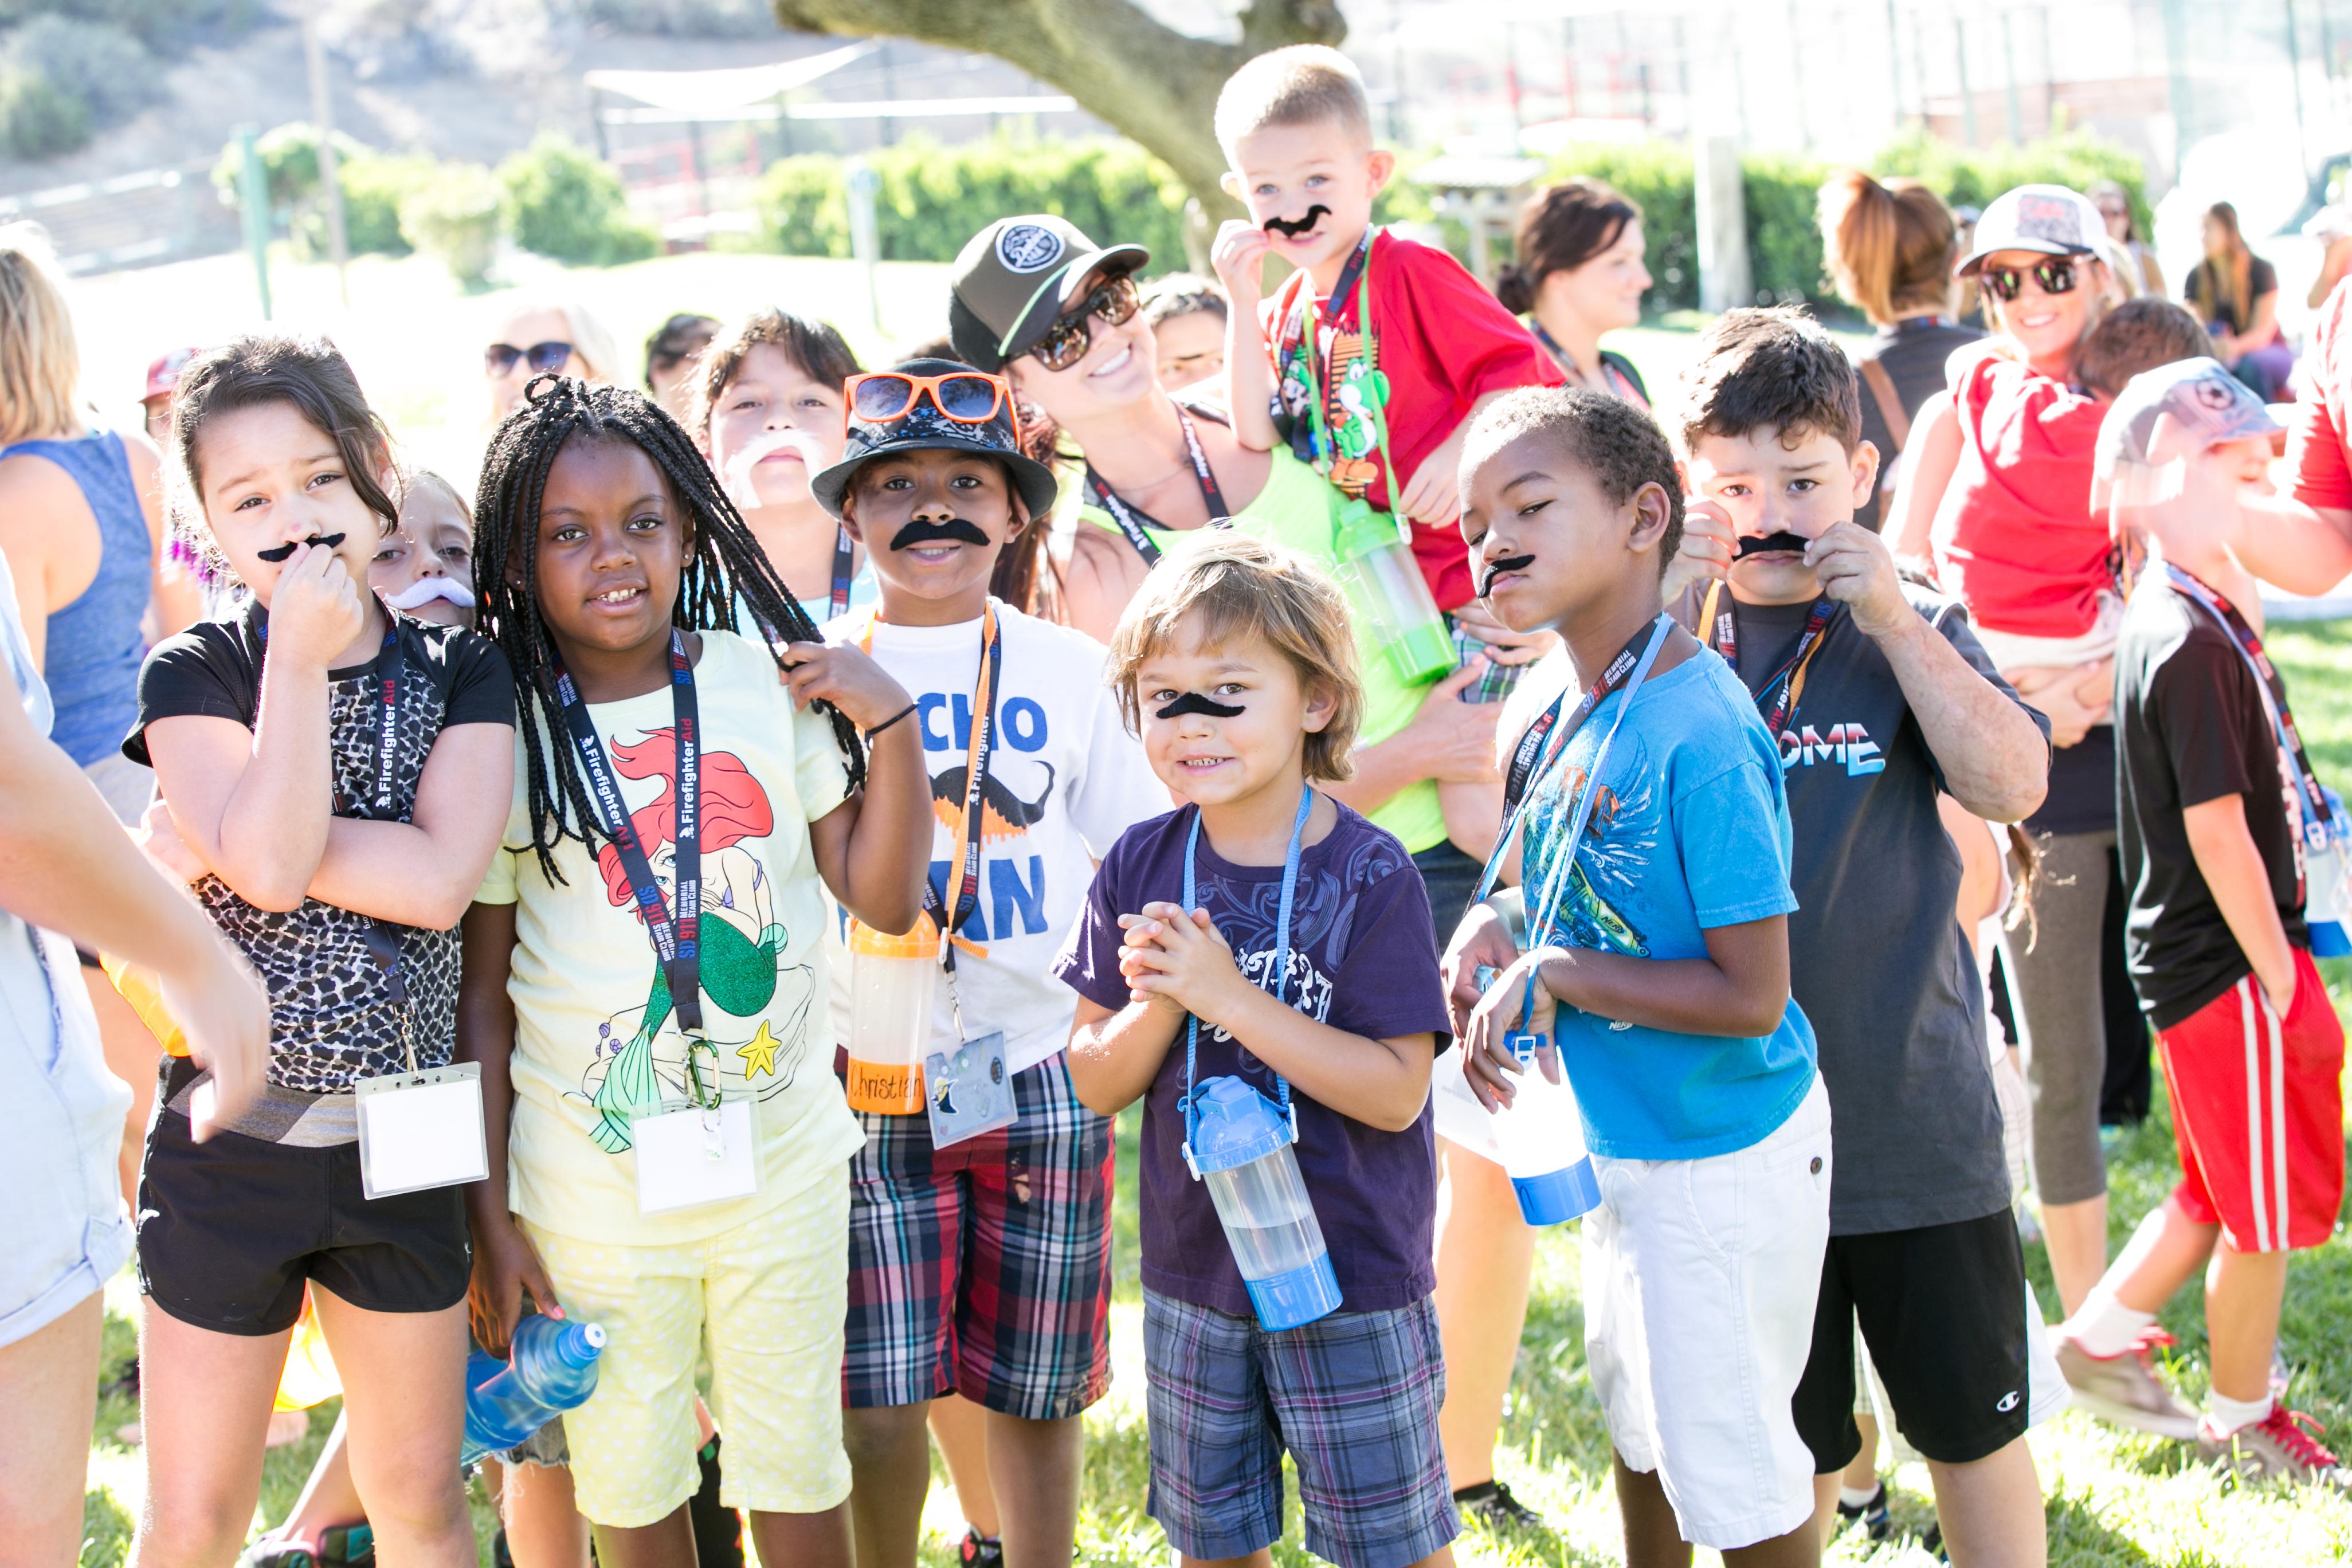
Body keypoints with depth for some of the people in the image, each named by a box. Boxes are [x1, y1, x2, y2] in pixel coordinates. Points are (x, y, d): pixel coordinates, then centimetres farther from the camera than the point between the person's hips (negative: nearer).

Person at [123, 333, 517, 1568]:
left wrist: (245, 829, -17)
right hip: (230, 1134, -2)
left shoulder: (461, 674, 0)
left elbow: (440, 878, -17)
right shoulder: (196, 675, -5)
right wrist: (300, 658, -19)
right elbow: (269, 866, -21)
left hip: (402, 1140, 2)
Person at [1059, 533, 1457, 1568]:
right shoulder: (1140, 869, -3)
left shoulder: (1367, 875, -15)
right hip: (1192, 1275, 4)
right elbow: (1095, 1083, 1)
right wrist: (1157, 1006, -20)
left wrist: (1227, 995, -25)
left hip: (1353, 1279, -4)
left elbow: (1396, 1092, -21)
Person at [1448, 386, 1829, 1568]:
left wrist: (1549, 974, -23)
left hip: (1727, 1155, -9)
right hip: (1617, 1139, 9)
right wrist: (1490, 933, -6)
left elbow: (1751, 995, -28)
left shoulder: (1698, 730, -27)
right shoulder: (1558, 715, -1)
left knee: (1732, 1465, 5)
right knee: (1635, 1416, 27)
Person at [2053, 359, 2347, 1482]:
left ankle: (2103, 1336, 28)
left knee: (2226, 1192, 21)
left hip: (2196, 959, 9)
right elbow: (2218, 832, -23)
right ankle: (2243, 1420, 21)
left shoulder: (2185, 615, 8)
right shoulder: (2193, 641, -22)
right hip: (2228, 966, -9)